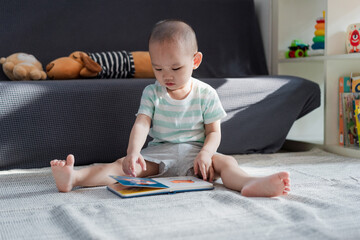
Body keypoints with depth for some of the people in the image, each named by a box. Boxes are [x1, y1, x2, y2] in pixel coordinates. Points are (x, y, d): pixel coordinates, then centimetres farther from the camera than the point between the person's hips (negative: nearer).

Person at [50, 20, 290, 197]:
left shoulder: (206, 94, 0)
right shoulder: (152, 93, 3)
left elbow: (214, 131, 0)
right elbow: (141, 124, -10)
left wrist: (205, 153, -23)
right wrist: (133, 152, -31)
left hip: (195, 150, -1)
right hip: (159, 151, 1)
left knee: (226, 162, -30)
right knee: (125, 164, -24)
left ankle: (250, 183, -62)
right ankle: (74, 177, -45)